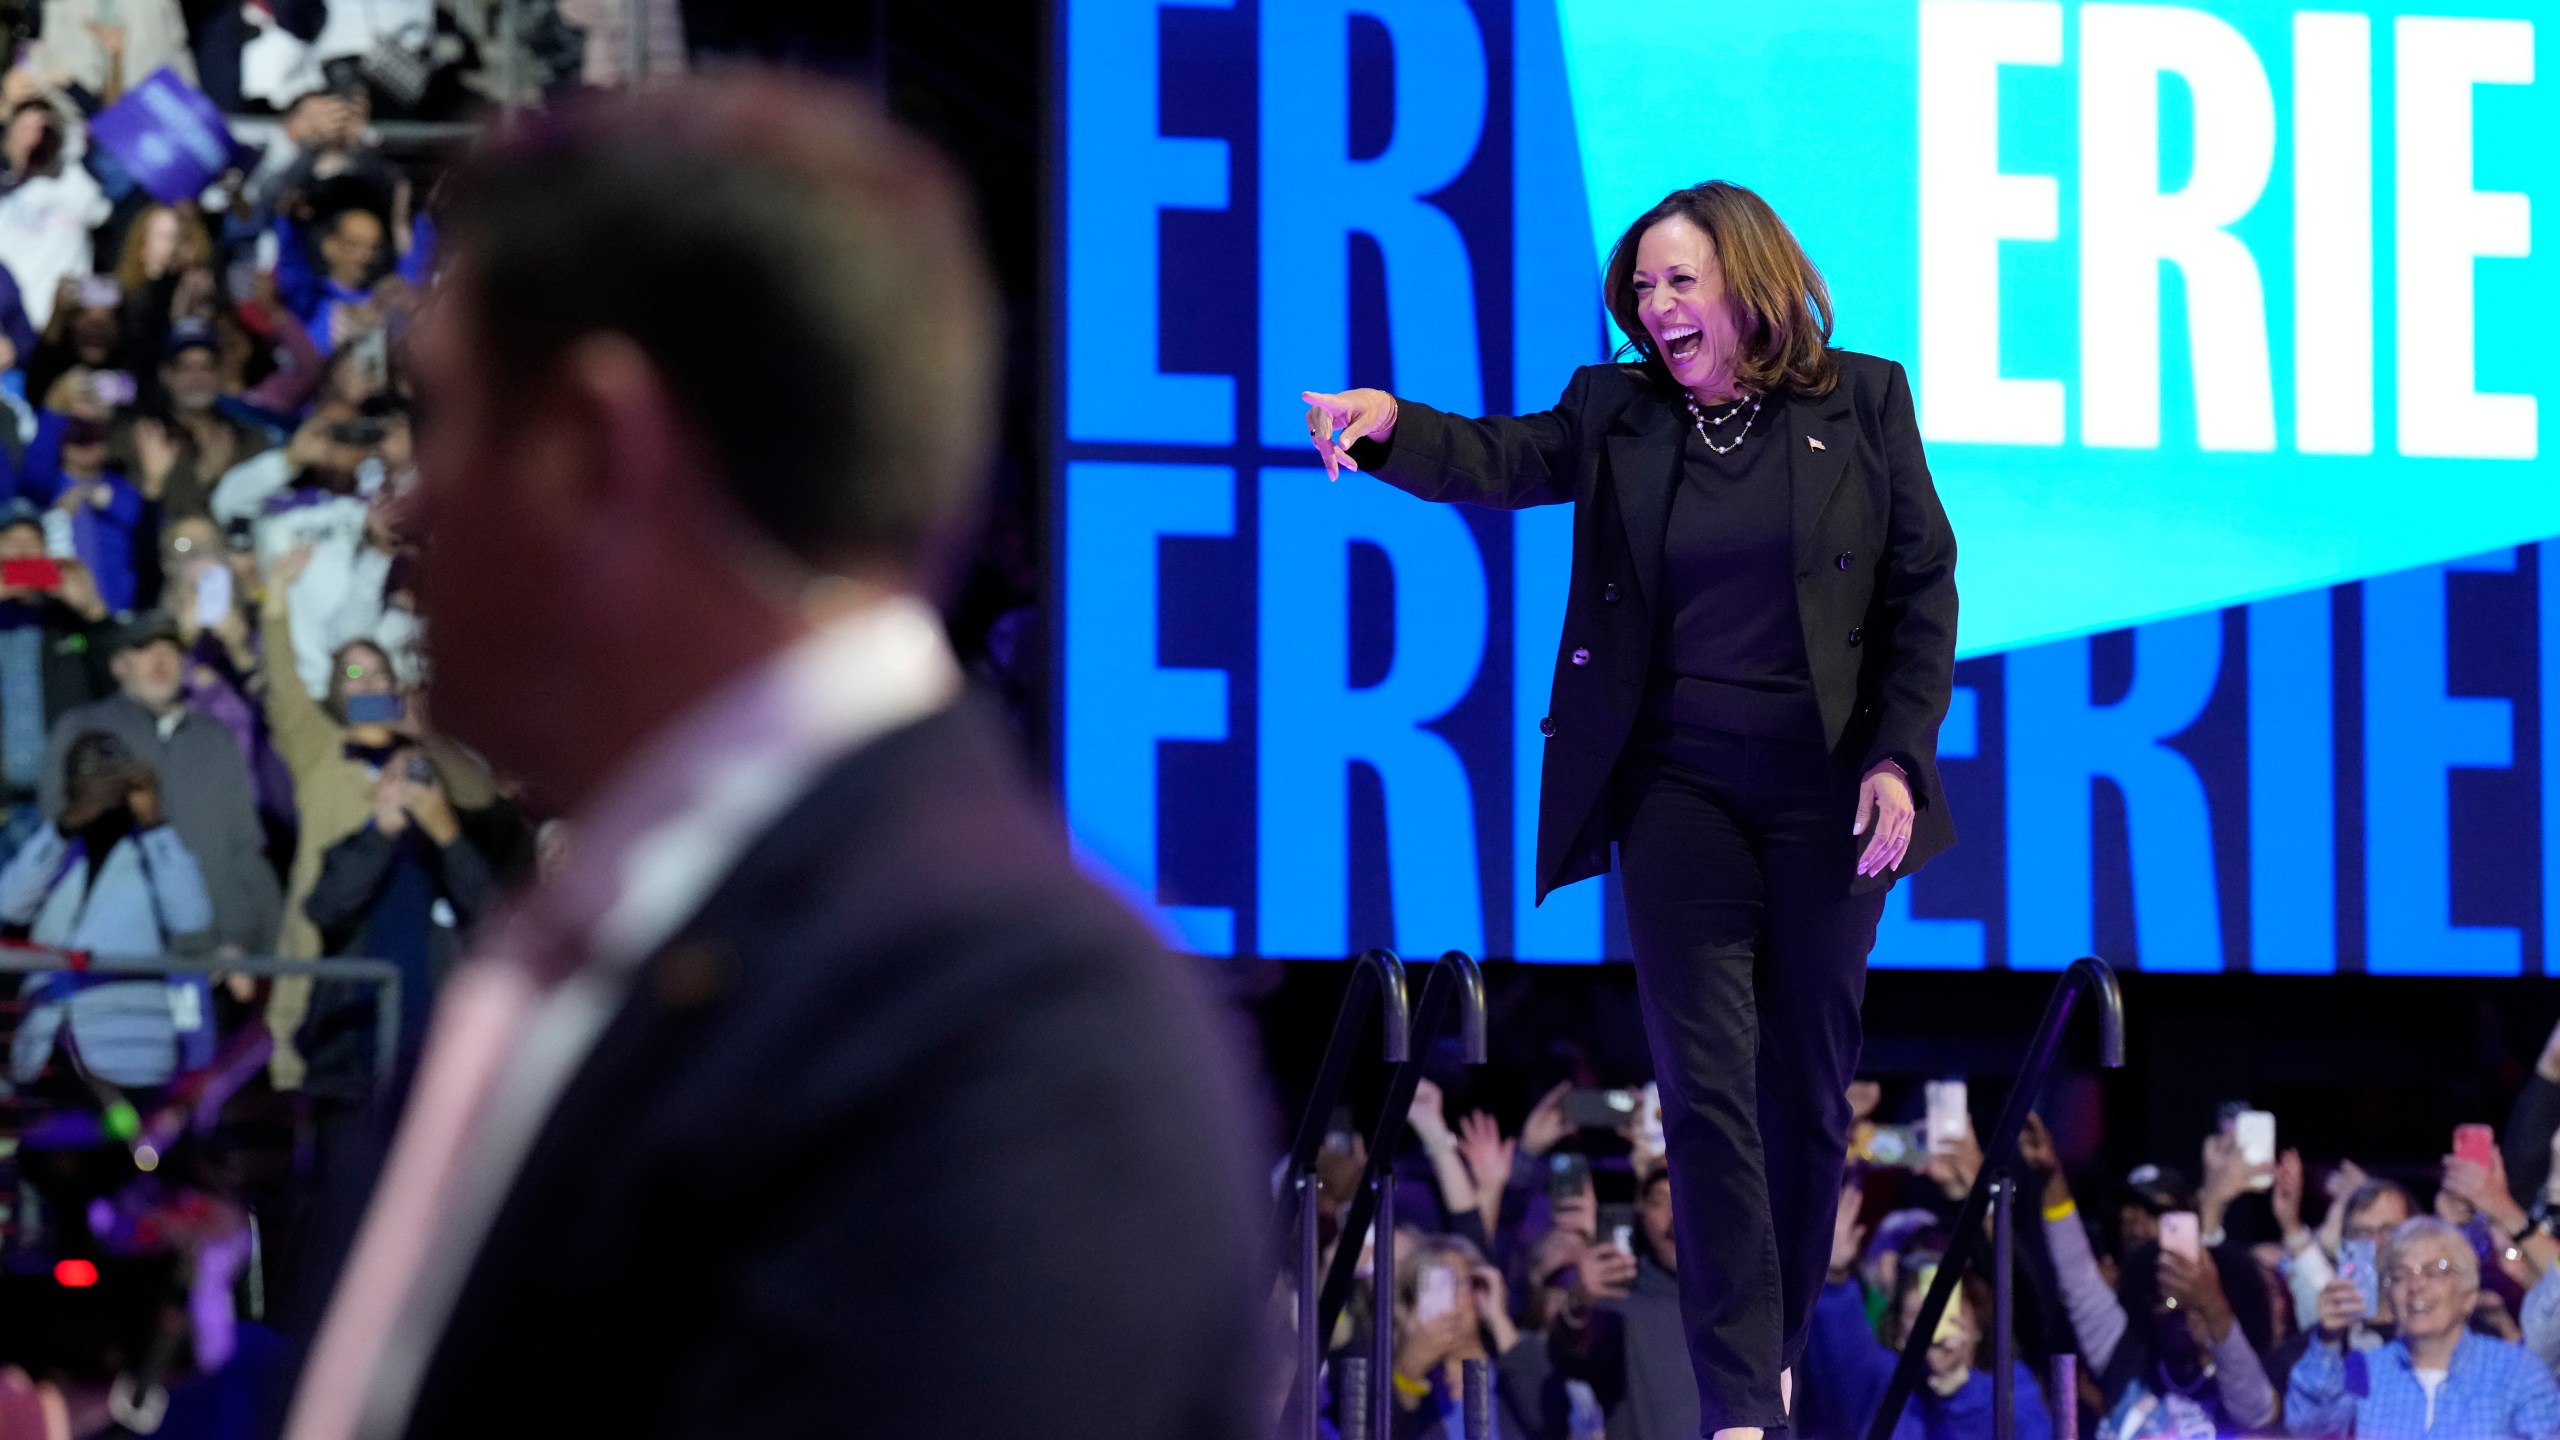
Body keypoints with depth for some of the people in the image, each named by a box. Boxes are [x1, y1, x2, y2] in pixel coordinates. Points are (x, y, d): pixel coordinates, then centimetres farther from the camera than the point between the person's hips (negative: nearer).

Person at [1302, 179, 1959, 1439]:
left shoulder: (1862, 403, 1)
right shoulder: (1618, 414, 5)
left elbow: (1924, 590, 2)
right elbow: (1503, 462, -11)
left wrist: (1898, 759, -6)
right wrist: (1387, 427, -32)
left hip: (1825, 790, 0)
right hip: (1678, 788, 0)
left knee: (1809, 1085, 8)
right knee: (1707, 1086, -7)